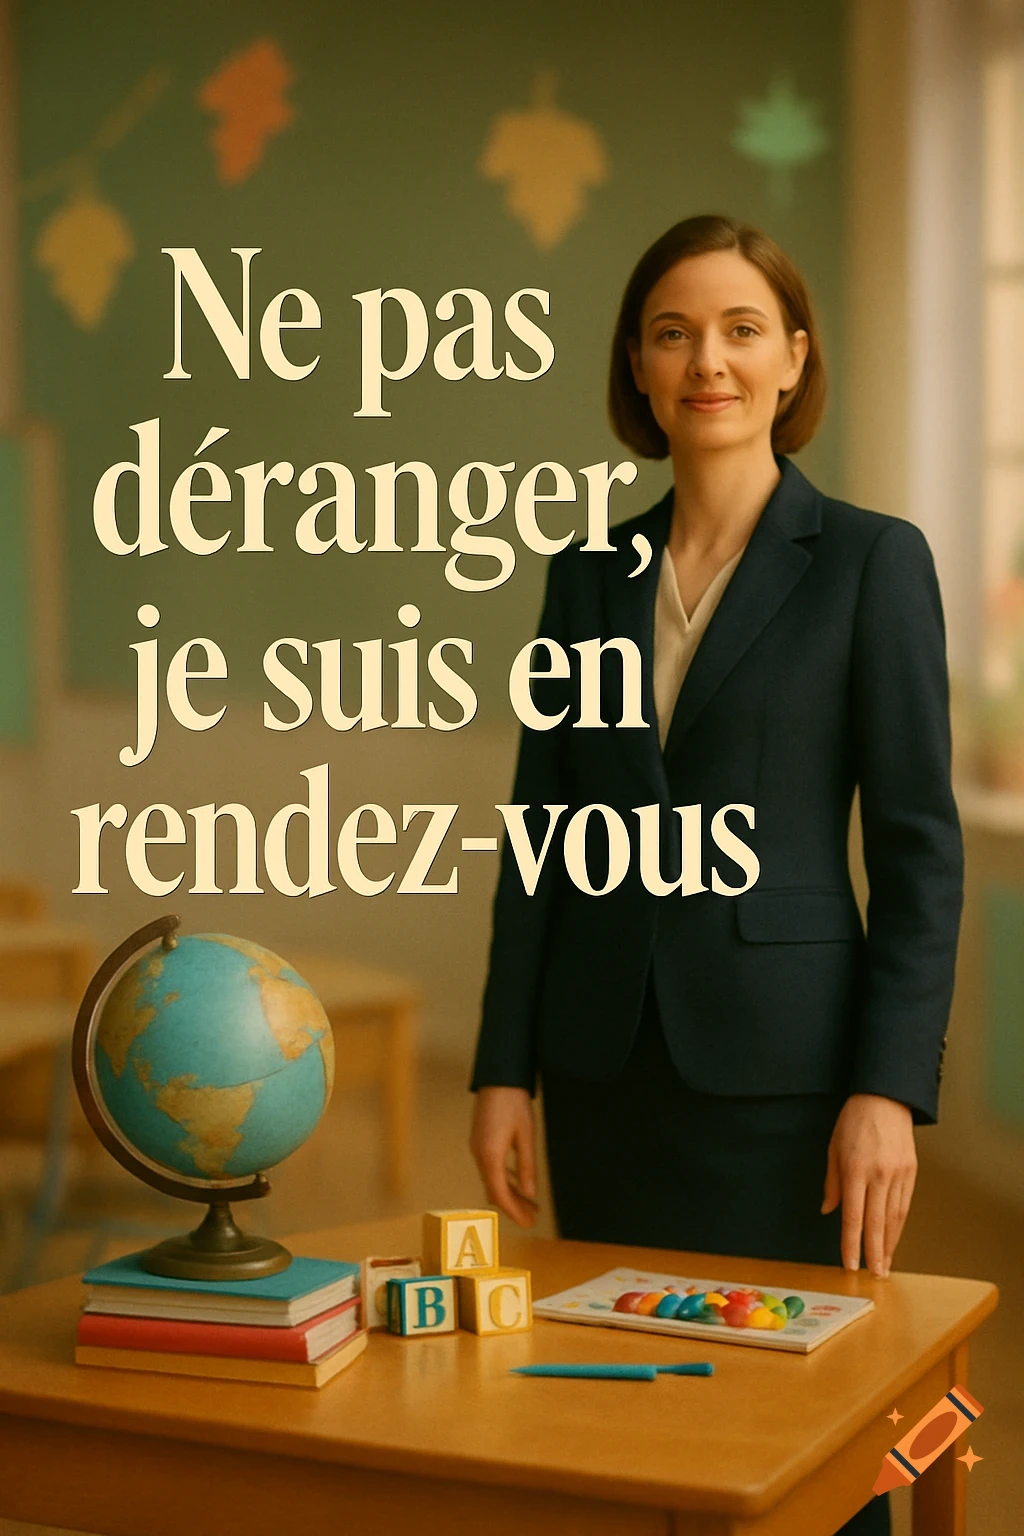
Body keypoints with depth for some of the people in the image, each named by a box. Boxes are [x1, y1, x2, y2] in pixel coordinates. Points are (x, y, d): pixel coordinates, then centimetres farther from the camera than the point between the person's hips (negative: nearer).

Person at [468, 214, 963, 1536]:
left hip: (780, 1064, -4)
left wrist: (891, 1089, -13)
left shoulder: (871, 560, -4)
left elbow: (918, 847, -6)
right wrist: (504, 1069, 5)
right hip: (607, 1065, 4)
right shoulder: (589, 573, 9)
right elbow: (542, 833, 9)